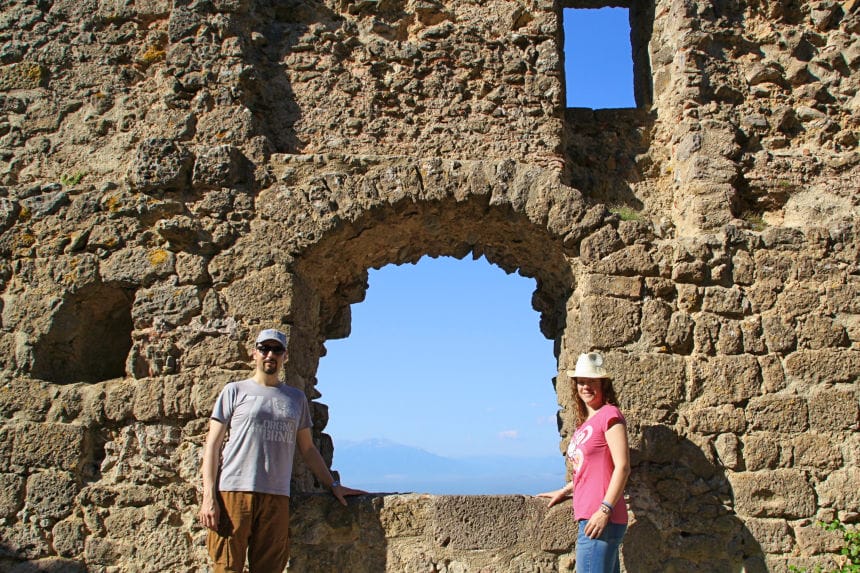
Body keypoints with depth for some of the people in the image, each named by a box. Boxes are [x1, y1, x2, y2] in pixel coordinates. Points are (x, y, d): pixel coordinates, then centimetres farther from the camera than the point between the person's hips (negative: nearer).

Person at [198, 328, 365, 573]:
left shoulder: (296, 398, 19)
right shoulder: (235, 391, 10)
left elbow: (307, 448, 23)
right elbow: (212, 445, 5)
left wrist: (333, 485, 18)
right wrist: (209, 496, -5)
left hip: (277, 497, 3)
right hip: (234, 491, -2)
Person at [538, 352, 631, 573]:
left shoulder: (609, 414, -5)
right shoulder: (585, 423, 19)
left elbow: (622, 466, -13)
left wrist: (605, 509, -18)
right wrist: (564, 492, 27)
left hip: (601, 518, -8)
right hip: (588, 518, 8)